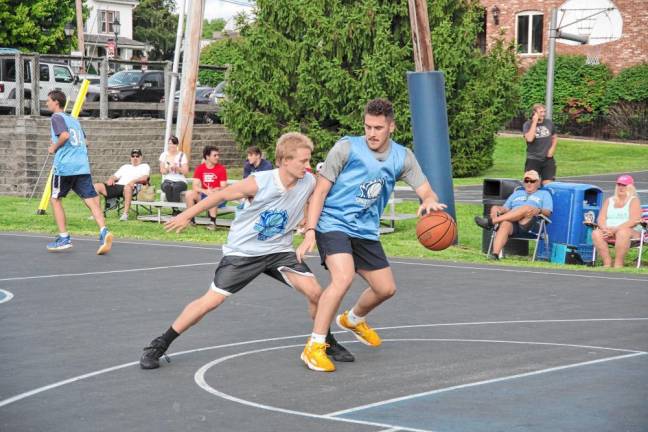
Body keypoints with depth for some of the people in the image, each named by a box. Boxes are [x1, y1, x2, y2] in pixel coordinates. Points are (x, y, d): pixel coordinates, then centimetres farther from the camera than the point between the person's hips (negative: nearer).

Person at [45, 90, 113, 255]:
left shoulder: (57, 117, 0)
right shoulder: (74, 120, 22)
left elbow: (65, 135, -17)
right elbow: (84, 141, 25)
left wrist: (54, 147, -3)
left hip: (64, 166, -6)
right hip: (82, 166, 6)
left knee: (55, 199, 12)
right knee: (91, 200, -4)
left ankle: (64, 238, 9)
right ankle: (104, 232, -25)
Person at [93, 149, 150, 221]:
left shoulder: (145, 166, 20)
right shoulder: (125, 167, 36)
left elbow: (144, 178, 0)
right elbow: (115, 176, 28)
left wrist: (134, 181, -19)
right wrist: (111, 179, 2)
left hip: (129, 187, -5)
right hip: (116, 185, 5)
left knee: (128, 187, -43)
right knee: (97, 186, -16)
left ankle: (125, 214, -44)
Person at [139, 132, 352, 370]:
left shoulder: (309, 183, -14)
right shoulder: (259, 182, -25)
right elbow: (221, 195, -10)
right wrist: (186, 215, -2)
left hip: (278, 250, 4)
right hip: (243, 251, -4)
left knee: (314, 291, -10)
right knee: (211, 300, -7)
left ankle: (327, 342, 15)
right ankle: (158, 346, 5)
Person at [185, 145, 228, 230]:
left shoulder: (221, 169, -6)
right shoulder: (200, 168, 1)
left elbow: (223, 187, -9)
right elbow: (195, 186, -7)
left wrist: (213, 190, -30)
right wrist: (205, 191, -26)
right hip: (203, 195, 3)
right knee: (189, 194, -21)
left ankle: (213, 222, -30)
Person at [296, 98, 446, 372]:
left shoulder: (402, 157, 0)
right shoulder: (347, 148, -12)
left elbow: (427, 192, -4)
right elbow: (320, 191, -11)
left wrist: (429, 201, -30)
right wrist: (310, 232, -20)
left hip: (366, 231, 6)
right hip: (333, 224, -6)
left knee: (386, 288, 13)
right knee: (344, 277, -29)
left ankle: (353, 320, 46)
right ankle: (314, 347, -21)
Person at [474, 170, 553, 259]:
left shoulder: (544, 194, 25)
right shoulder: (517, 193, 36)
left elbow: (547, 212, 9)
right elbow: (505, 208, 25)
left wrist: (538, 210, -14)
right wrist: (498, 209, 1)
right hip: (511, 221, 3)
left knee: (527, 208, -36)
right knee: (505, 224, -34)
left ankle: (491, 221, -41)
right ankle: (495, 254, -53)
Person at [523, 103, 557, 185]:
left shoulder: (549, 123, 6)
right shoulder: (527, 124, -5)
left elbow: (555, 138, 20)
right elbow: (529, 139, -22)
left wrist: (552, 148, 1)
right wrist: (535, 122, -19)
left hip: (548, 160, 3)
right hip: (533, 160, -3)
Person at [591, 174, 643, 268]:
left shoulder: (634, 201, 5)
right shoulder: (609, 201, 19)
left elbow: (634, 220, -10)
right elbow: (601, 218, 9)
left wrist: (615, 229, -20)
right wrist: (605, 228, -15)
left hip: (631, 231, -4)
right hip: (609, 231, 4)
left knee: (622, 233, -40)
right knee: (596, 233, -27)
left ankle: (618, 264, -36)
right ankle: (607, 263, -29)